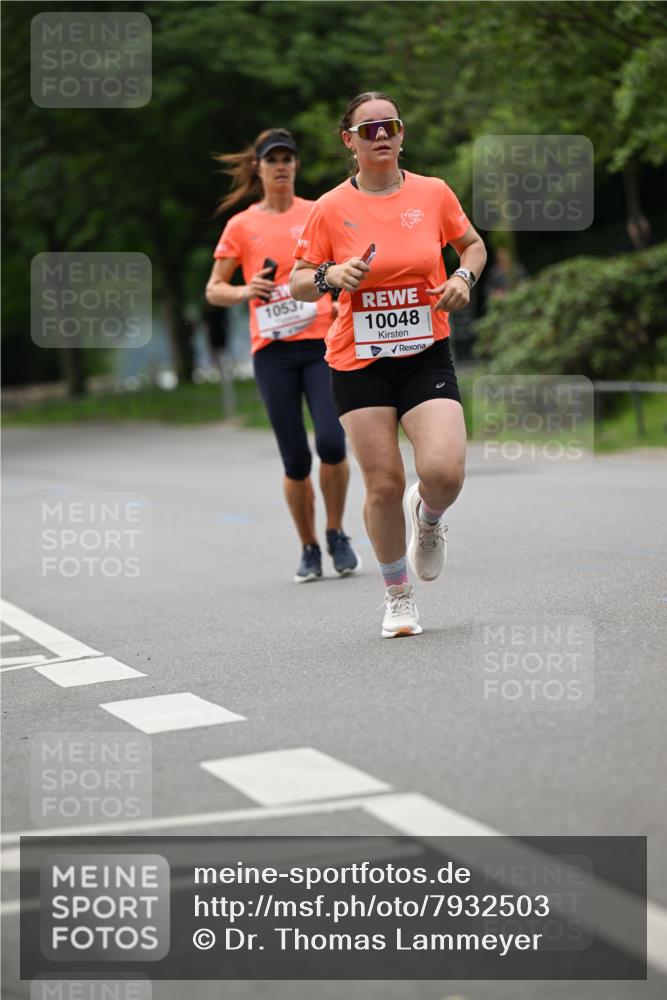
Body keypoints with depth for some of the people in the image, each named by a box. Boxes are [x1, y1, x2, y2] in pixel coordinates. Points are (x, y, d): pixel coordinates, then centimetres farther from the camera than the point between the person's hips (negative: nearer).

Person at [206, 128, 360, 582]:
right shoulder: (241, 226, 6)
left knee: (331, 442, -17)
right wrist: (245, 291, -13)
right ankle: (309, 549, 17)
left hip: (323, 344, 0)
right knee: (296, 460, -1)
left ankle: (337, 535, 6)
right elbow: (213, 290, 6)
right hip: (272, 350, 0)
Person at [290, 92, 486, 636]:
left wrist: (464, 277, -4)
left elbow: (473, 244, 17)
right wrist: (330, 277, -18)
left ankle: (428, 518, 22)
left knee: (445, 472, -17)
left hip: (427, 354, 1)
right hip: (359, 362, 0)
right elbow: (298, 283, 3)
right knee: (384, 483, -2)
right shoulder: (330, 209, -3)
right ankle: (398, 596, 20)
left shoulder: (433, 193, 1)